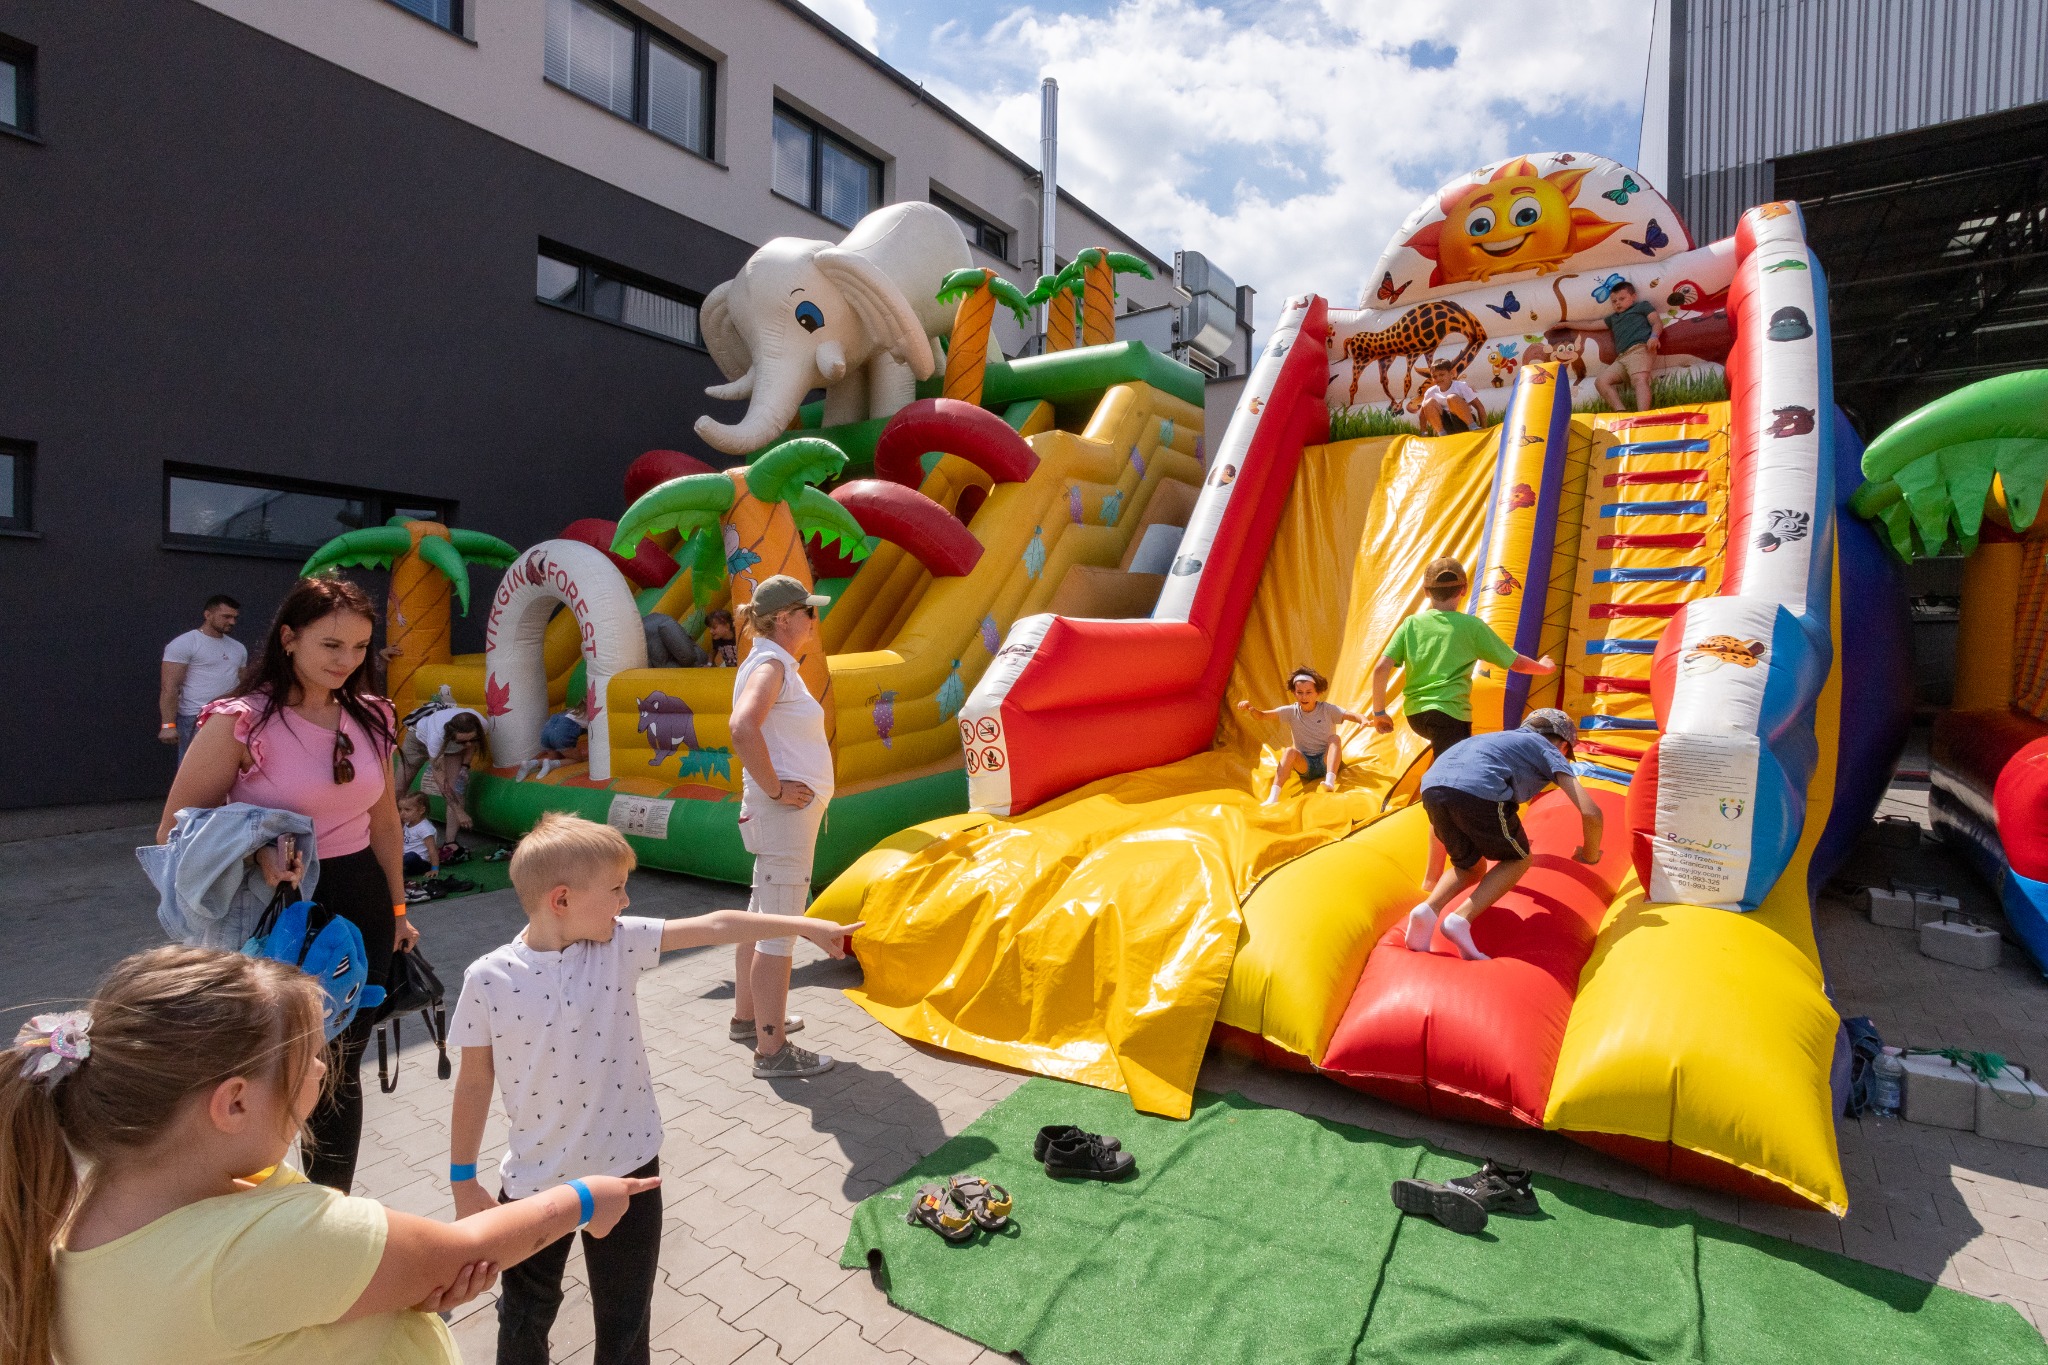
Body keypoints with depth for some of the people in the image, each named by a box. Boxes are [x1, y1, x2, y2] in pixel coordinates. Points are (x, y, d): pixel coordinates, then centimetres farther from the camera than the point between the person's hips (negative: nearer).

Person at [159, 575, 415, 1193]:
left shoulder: (371, 719, 4)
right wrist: (255, 850, -27)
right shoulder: (240, 722, -11)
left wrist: (396, 910, 15)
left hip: (359, 908, 4)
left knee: (340, 1071, 16)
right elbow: (175, 830, -7)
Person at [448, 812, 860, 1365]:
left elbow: (715, 926, -11)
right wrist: (464, 1182, 3)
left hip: (628, 1166, 1)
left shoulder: (621, 943, -12)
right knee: (526, 1314, 22)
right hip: (534, 1179, -1)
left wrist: (806, 926, -10)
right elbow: (475, 1082, -5)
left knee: (626, 1315, 16)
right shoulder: (488, 979, -15)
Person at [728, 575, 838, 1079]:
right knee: (778, 930, -2)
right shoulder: (770, 665, -17)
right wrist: (774, 789, -24)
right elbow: (743, 728, -34)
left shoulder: (779, 665, 13)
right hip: (785, 812, -10)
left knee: (762, 918, 20)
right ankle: (772, 1050, 8)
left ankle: (747, 1017, 36)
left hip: (790, 812, 10)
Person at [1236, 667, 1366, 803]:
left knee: (1335, 738, -25)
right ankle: (1273, 797, -38)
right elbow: (1261, 715, -10)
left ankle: (1330, 781, -42)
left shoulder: (1327, 709, -6)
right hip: (1305, 764, 1)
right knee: (1290, 751, -28)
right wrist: (1251, 708, -31)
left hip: (1326, 761, -1)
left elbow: (1352, 716, -17)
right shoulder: (1291, 712, -3)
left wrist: (1363, 720, -40)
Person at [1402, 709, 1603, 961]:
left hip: (1431, 787, 6)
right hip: (1477, 791, -6)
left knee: (1469, 868, 27)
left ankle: (1429, 908, -1)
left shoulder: (1504, 738, 40)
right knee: (1519, 859, 21)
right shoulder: (1551, 752, 24)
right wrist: (1590, 855, 33)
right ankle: (1462, 919, 1)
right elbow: (1590, 812, 13)